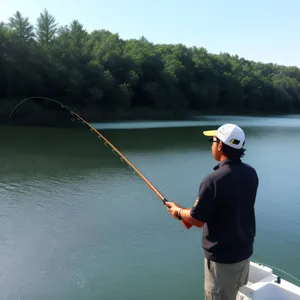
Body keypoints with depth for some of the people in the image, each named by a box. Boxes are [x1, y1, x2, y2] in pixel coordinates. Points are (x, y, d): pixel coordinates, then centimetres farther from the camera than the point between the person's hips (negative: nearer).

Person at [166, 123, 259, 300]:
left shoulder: (213, 180, -28)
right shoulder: (251, 173, -5)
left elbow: (198, 221, -19)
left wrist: (178, 211, 1)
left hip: (222, 256, -7)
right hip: (245, 251, 7)